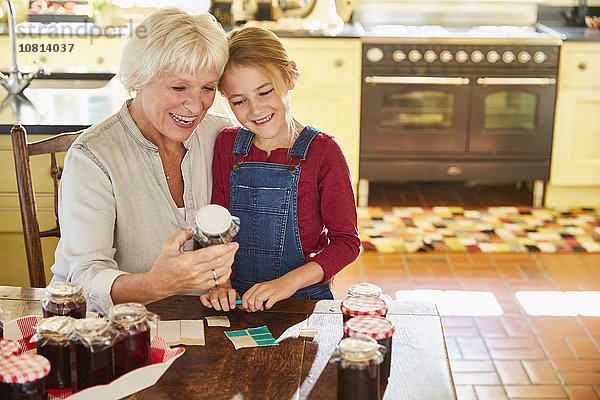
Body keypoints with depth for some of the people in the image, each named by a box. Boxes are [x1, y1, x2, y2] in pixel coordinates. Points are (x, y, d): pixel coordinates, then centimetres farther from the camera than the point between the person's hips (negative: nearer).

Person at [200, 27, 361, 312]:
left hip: (306, 298, -3)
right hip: (236, 299, 3)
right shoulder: (227, 145, 6)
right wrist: (221, 283, -10)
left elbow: (346, 240, -6)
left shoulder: (323, 152, -6)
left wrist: (290, 282, -19)